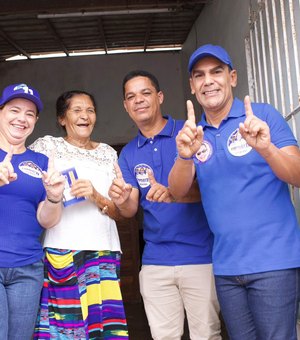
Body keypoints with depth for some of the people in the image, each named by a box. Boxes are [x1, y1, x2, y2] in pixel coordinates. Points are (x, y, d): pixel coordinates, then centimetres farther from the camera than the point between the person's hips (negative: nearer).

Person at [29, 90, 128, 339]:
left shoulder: (108, 153, 16)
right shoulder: (47, 146, 9)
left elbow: (118, 212, 12)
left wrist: (96, 197, -6)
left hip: (102, 254, 2)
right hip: (59, 252, -2)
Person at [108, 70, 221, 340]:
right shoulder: (128, 153, 10)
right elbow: (131, 210, 5)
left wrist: (173, 194, -28)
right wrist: (122, 200, -19)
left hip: (200, 254, -4)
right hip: (155, 260, 4)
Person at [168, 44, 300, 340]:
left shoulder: (264, 115, -3)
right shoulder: (193, 134, 8)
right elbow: (177, 191, -5)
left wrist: (265, 148, -31)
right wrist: (185, 157, -27)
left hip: (274, 260, -4)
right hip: (226, 266, 4)